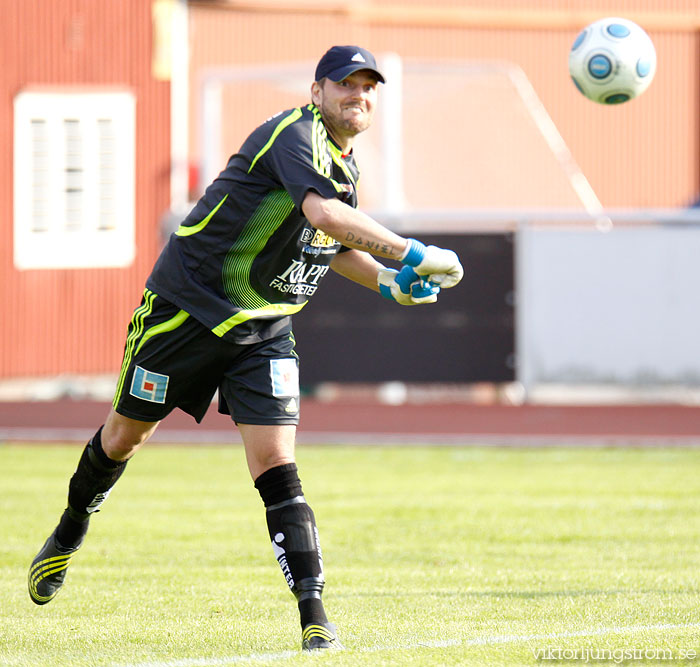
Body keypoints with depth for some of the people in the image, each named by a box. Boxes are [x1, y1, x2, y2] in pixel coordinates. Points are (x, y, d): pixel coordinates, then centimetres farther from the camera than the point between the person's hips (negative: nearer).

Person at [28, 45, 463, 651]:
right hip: (186, 306, -5)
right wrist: (411, 254, -39)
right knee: (127, 432, 14)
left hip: (265, 330, 5)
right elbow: (323, 214, -39)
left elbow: (331, 242, 24)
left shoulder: (345, 162, 7)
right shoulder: (294, 135, -21)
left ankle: (314, 617, -17)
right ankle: (70, 533, 43)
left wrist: (386, 282, 7)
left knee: (276, 464, -11)